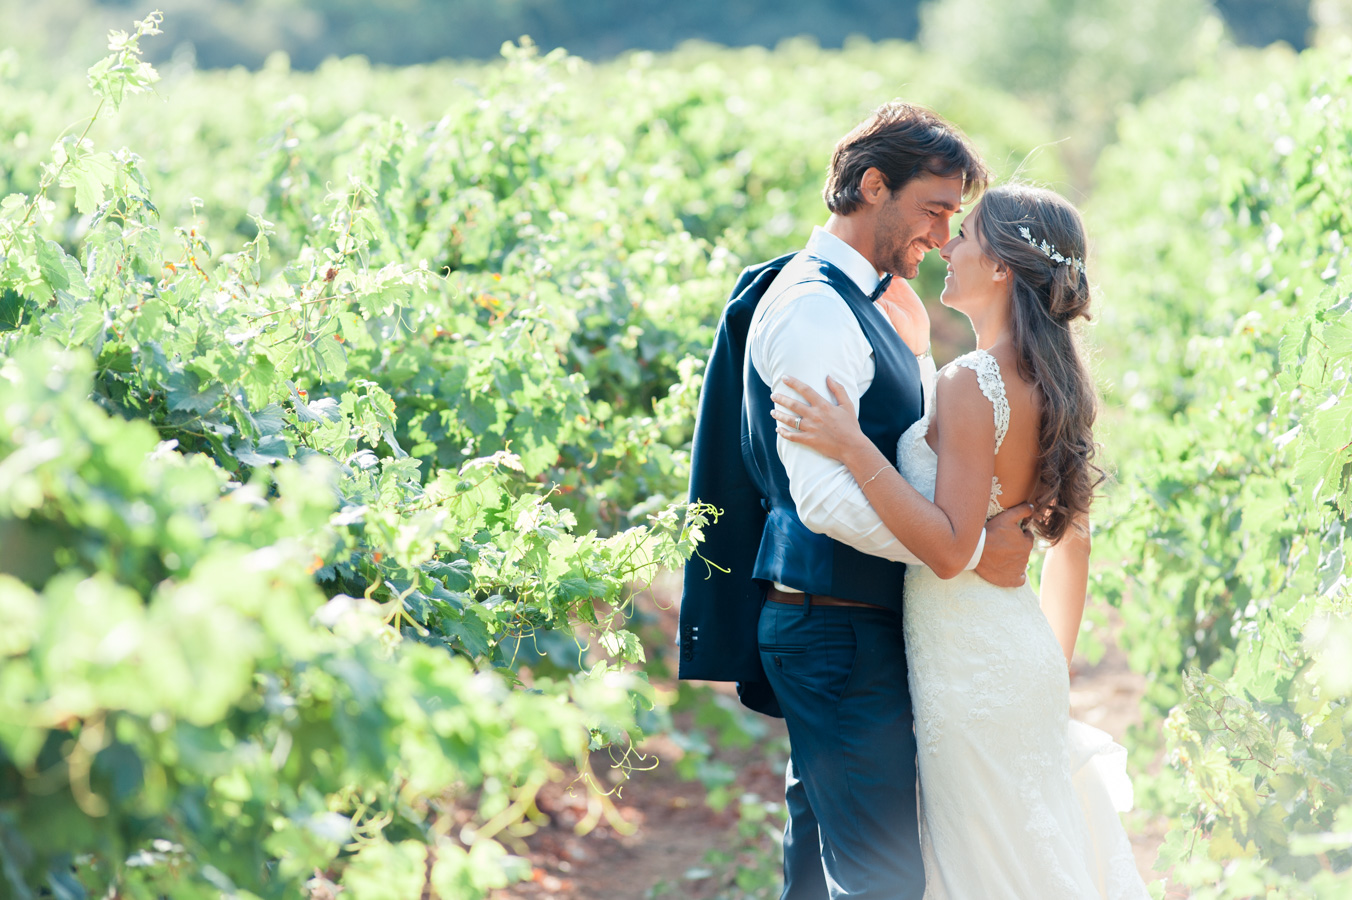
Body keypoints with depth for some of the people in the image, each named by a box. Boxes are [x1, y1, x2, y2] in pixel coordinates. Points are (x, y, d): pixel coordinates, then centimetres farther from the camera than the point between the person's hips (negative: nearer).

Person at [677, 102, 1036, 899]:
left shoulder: (870, 303, 16)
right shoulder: (814, 310, -17)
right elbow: (825, 497, -26)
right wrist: (973, 550, -21)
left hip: (843, 630, 11)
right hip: (837, 630, -11)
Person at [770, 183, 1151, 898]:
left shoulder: (970, 384, -20)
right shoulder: (1051, 384, 6)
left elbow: (949, 549, -25)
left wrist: (853, 448, -29)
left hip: (970, 667, -9)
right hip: (1026, 655, 9)